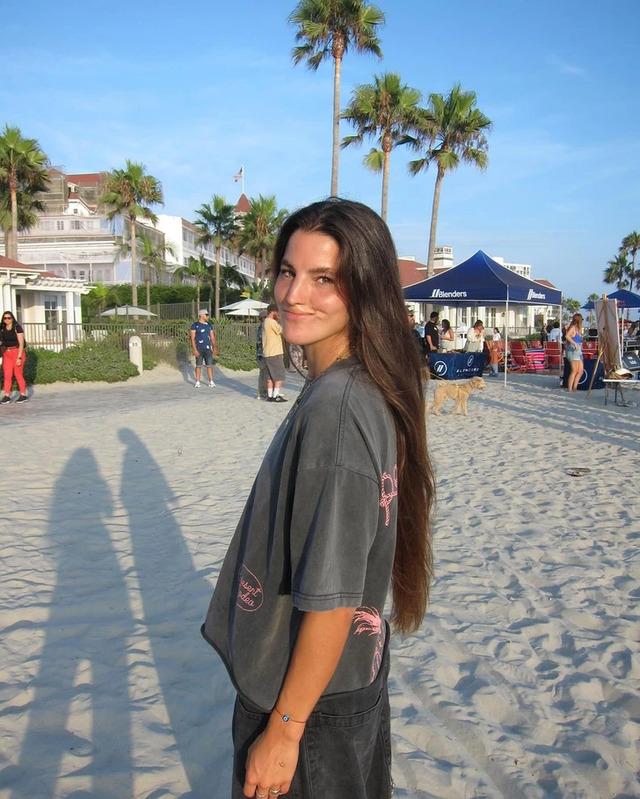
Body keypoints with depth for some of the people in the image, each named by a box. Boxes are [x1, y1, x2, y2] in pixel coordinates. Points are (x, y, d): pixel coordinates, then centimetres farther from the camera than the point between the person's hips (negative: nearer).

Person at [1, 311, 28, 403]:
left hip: (17, 352, -5)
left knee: (18, 375, 0)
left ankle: (23, 395, 10)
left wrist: (19, 357, -16)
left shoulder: (17, 328, -9)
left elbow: (21, 344, -12)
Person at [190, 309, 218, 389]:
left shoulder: (209, 325, 11)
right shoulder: (195, 325, -3)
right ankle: (197, 382, 11)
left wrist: (215, 347, 5)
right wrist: (195, 350, -12)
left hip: (208, 348, 3)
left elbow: (212, 337, 14)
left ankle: (211, 382, 3)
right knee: (198, 365, 4)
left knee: (209, 365, 0)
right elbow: (192, 338, -5)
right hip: (199, 349, -3)